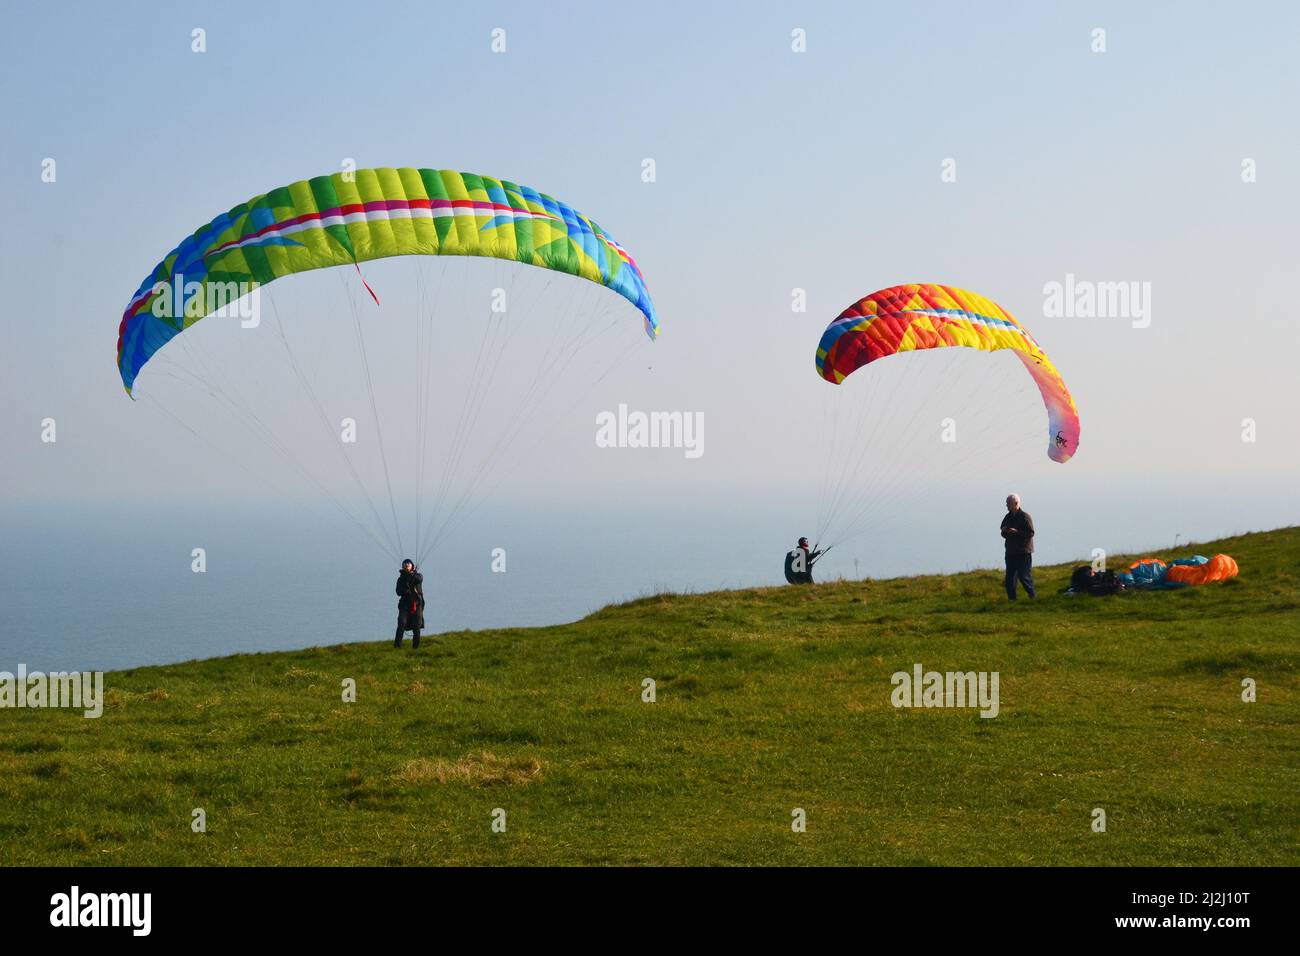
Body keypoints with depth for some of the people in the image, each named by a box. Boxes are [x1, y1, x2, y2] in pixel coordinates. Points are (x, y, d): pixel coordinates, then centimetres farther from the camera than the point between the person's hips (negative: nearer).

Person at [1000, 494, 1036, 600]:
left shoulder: (1025, 517, -10)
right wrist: (1004, 531, -2)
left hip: (1023, 552, -7)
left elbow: (1030, 533, -16)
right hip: (1010, 552, 7)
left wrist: (1016, 532, -24)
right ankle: (1012, 598, 13)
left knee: (1024, 576, -4)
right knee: (1010, 577, 7)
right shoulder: (1008, 517, 13)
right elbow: (1004, 534, 22)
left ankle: (1032, 596, 11)